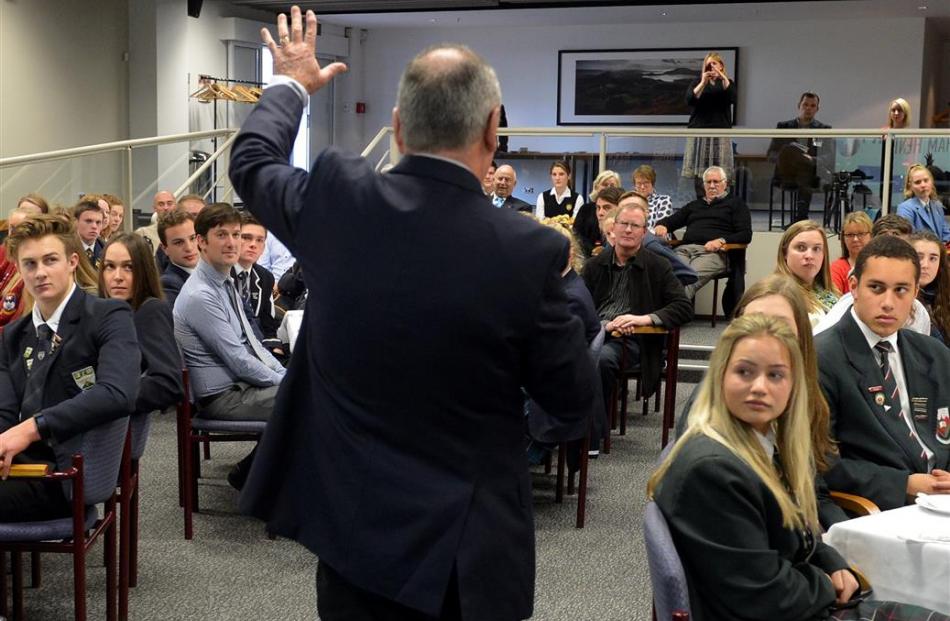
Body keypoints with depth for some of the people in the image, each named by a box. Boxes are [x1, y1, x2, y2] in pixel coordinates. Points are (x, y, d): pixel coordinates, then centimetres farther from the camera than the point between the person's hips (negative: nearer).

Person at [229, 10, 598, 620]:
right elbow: (575, 408, -8)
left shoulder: (334, 198, -11)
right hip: (462, 548, -3)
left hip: (349, 524, 3)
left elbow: (252, 161, 13)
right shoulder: (528, 250, -20)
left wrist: (292, 83, 30)